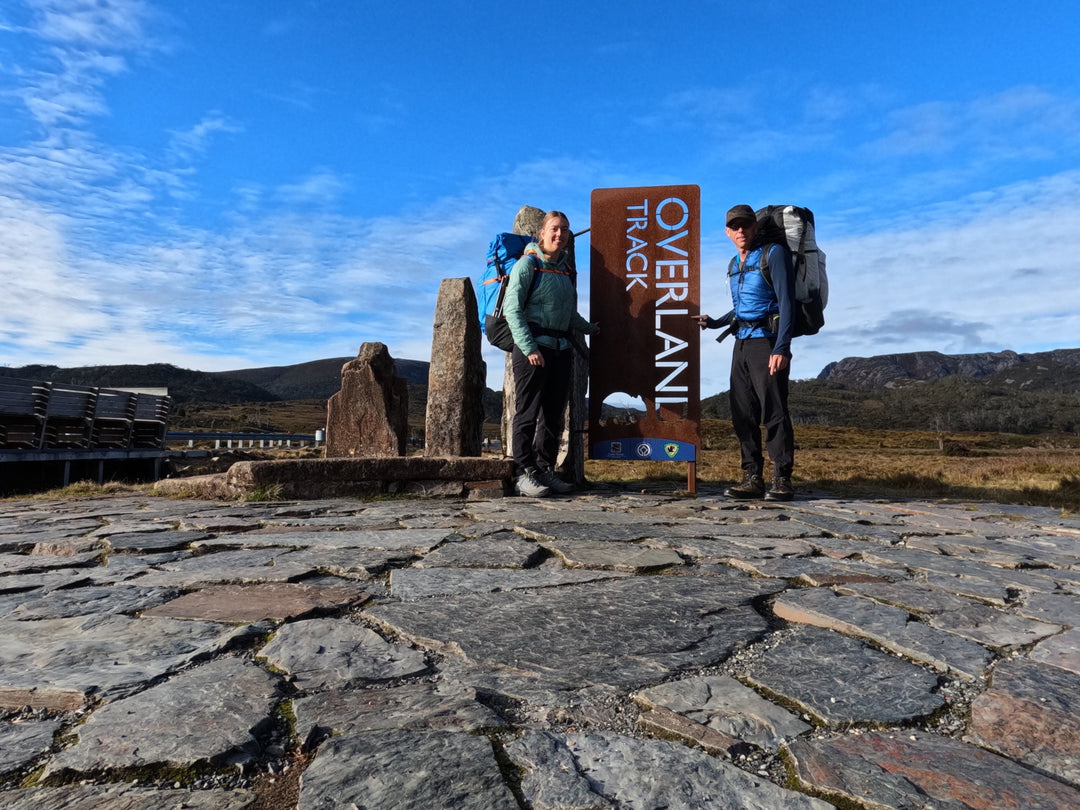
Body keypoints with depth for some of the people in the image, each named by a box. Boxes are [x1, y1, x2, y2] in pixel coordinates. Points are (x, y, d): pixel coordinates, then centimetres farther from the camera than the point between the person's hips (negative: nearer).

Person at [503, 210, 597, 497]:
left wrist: (588, 328, 34)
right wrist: (529, 348, -17)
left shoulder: (565, 268, 16)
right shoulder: (527, 264, -3)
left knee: (553, 415, 8)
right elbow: (512, 308, -10)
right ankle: (523, 474, 2)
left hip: (561, 349, 7)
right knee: (528, 412, -5)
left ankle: (545, 470, 17)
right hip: (533, 348, -7)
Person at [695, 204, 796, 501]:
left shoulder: (774, 254, -4)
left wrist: (782, 347, -22)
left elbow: (786, 301, -13)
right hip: (742, 344, 8)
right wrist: (714, 323, 21)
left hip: (768, 342, -7)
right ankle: (753, 479, 10)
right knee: (743, 415, 4)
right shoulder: (734, 265, 18)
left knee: (774, 413, -9)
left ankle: (782, 481, -3)